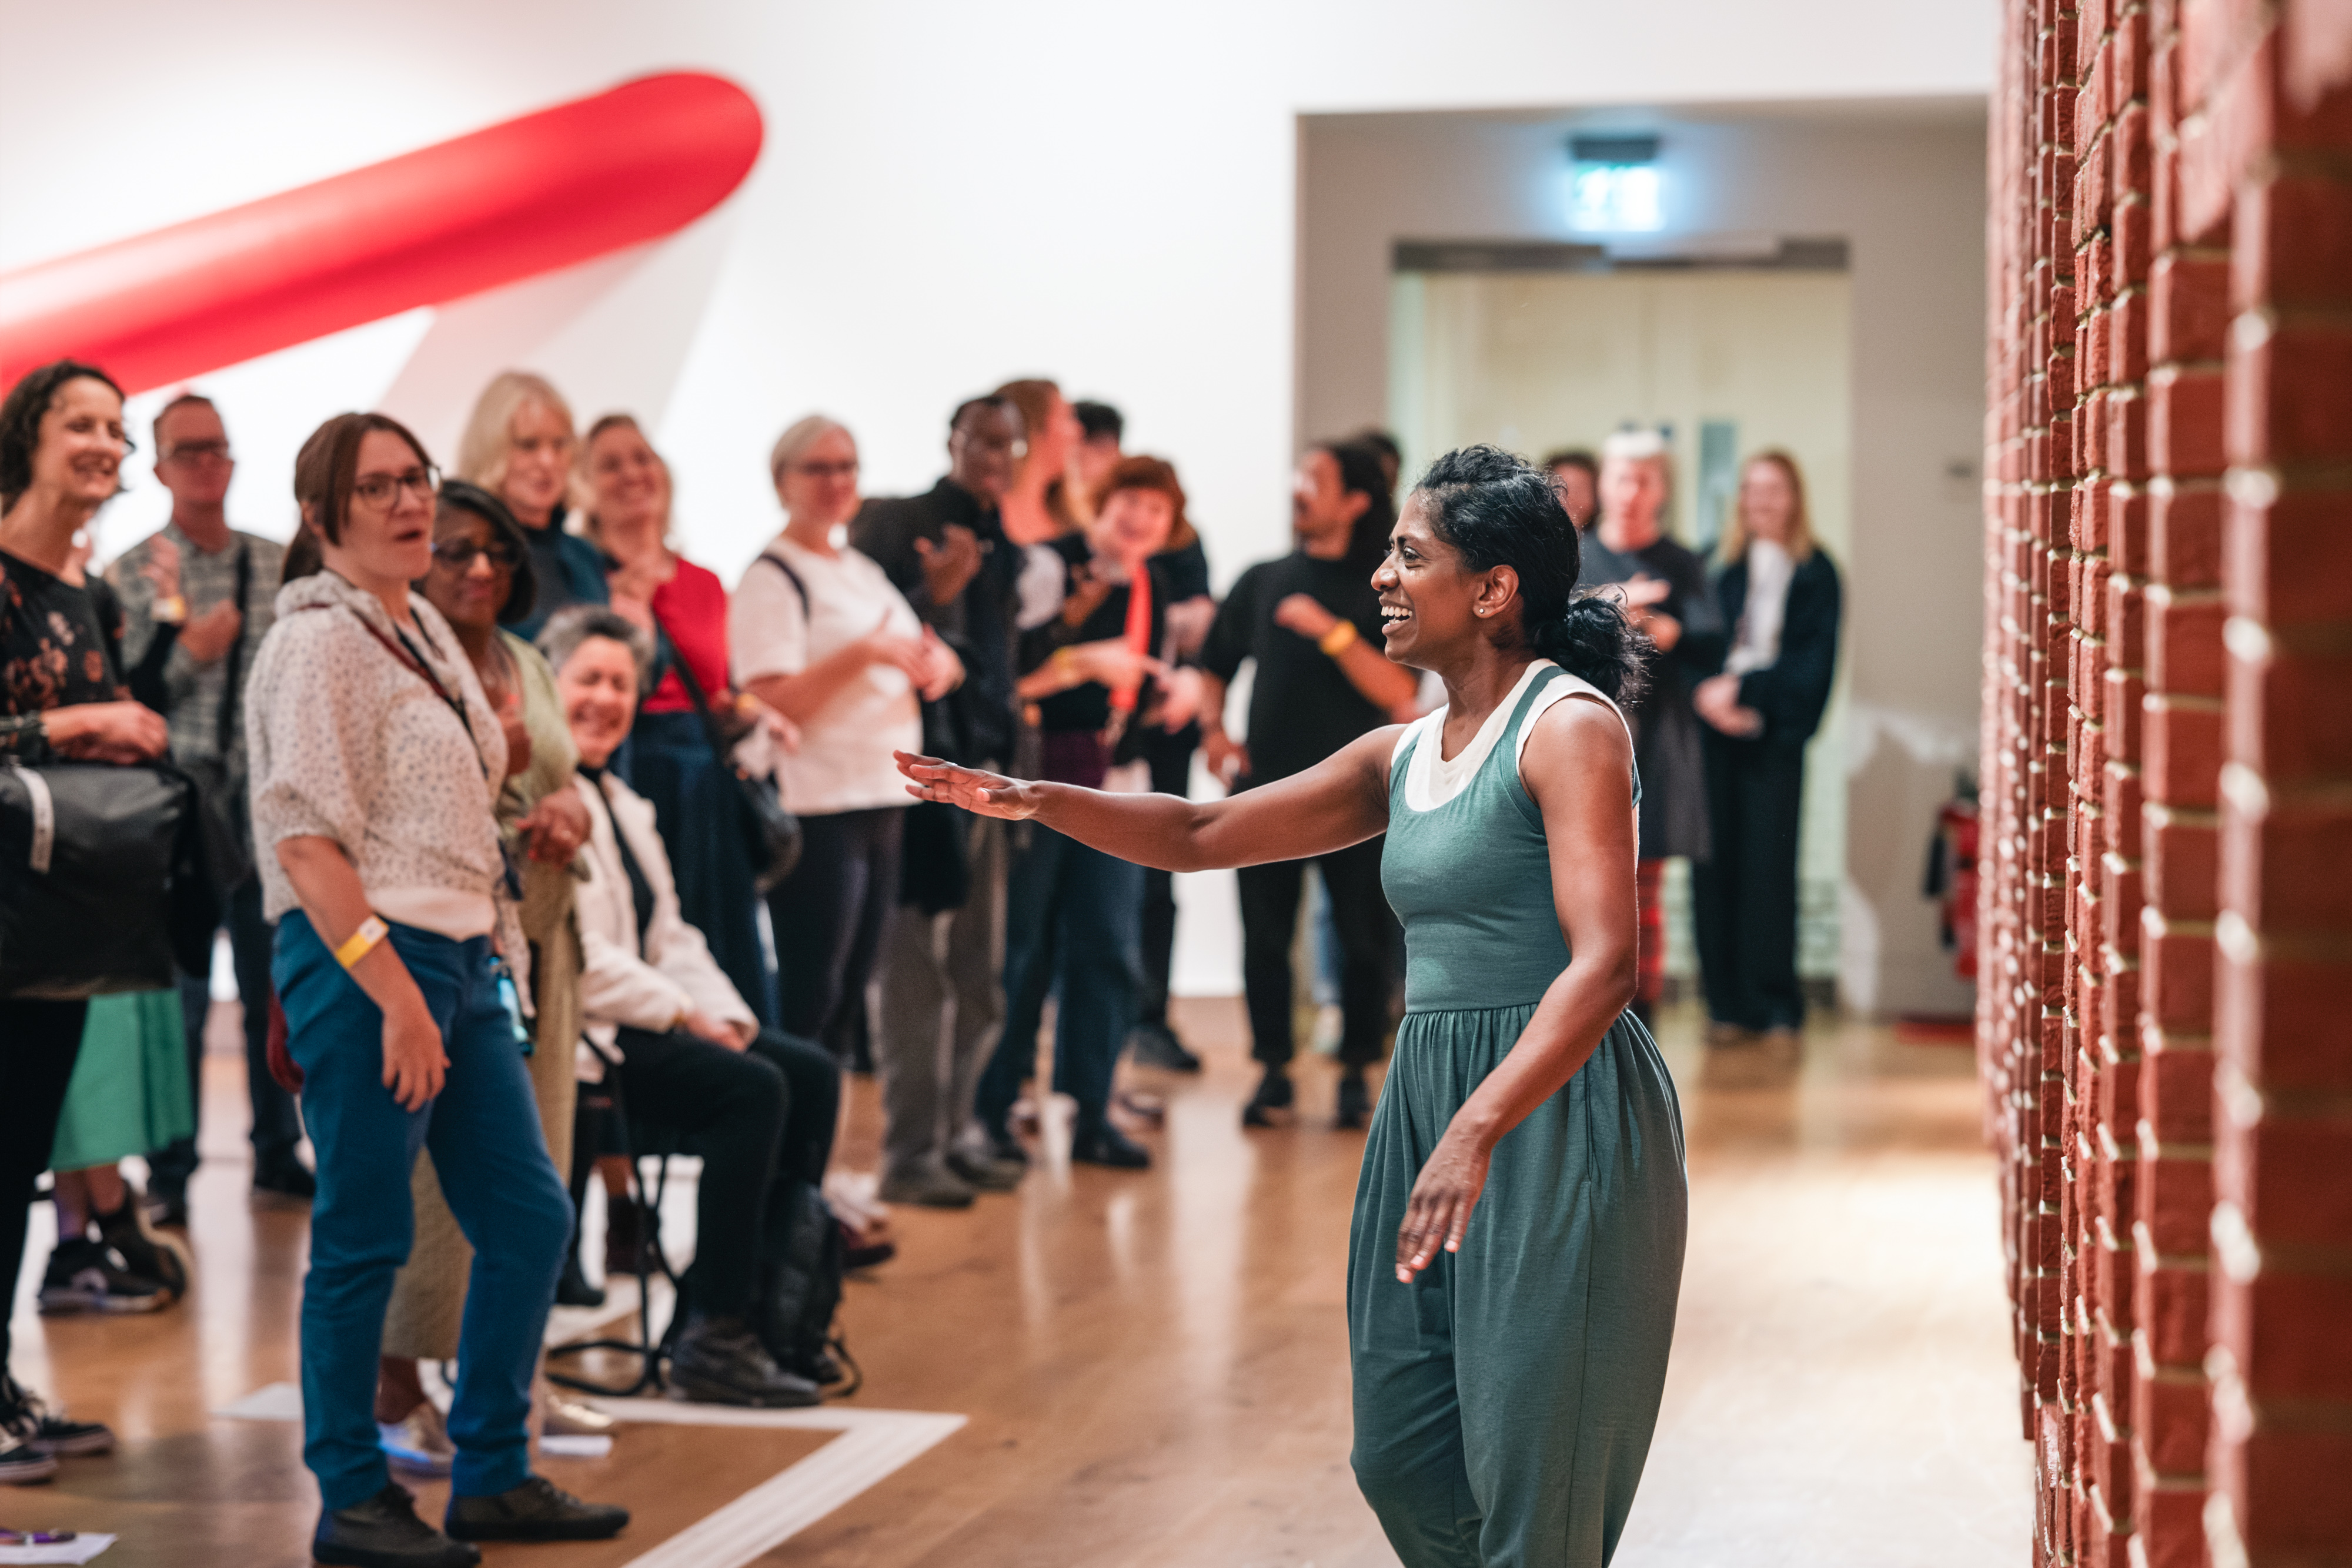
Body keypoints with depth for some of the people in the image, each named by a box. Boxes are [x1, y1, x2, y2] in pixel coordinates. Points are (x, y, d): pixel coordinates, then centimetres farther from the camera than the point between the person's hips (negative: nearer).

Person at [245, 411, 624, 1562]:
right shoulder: (315, 641, -10)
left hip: (462, 957, 9)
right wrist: (396, 994, -21)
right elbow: (306, 841, -17)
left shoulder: (427, 628, 16)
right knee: (364, 1242, -2)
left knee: (529, 1218, 9)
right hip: (359, 959, -9)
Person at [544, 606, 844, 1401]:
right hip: (576, 1031, -10)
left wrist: (723, 1018, 1)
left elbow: (670, 938, 19)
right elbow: (569, 954, -18)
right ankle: (714, 1336, -21)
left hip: (644, 1019, 10)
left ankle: (764, 1306, -5)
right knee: (752, 1089, -25)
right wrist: (684, 1015, -15)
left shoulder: (624, 805, 23)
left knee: (811, 1073, -7)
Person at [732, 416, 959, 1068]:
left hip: (882, 799, 8)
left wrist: (938, 666, 1)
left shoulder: (865, 572, 18)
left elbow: (913, 658, 25)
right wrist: (861, 655, -26)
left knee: (852, 988, 11)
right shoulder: (772, 577, -8)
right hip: (815, 811, -8)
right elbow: (768, 705, -18)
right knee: (810, 997, -9)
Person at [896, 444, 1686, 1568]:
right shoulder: (1402, 757, 15)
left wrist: (1475, 1133, -30)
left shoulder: (1569, 726, -10)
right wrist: (1037, 800, 5)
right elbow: (1200, 833, 20)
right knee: (1402, 1462, 10)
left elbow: (1603, 963, -20)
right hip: (1430, 1096, 8)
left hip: (1555, 1115, -8)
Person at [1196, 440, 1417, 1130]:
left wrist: (1331, 631, -18)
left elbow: (1399, 692, -10)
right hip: (1268, 784, 3)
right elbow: (1214, 666, 19)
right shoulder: (1262, 582, 12)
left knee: (1363, 936, 0)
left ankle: (1356, 1073, 12)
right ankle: (1274, 1069, 12)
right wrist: (1214, 730, 2)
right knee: (1265, 934, 1)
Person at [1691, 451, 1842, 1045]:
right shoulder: (1719, 566, 11)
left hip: (1774, 734, -2)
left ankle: (1775, 1002, 3)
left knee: (1769, 861, -5)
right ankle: (1727, 1002, 3)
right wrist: (1705, 693, -11)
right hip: (1714, 730, 2)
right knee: (1717, 859, -3)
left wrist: (1744, 690, -11)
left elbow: (1812, 661, -2)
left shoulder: (1814, 573, 5)